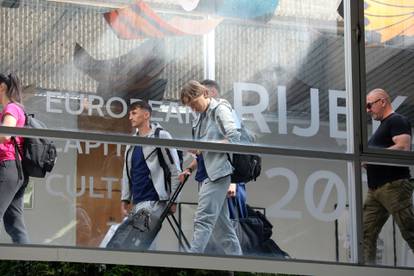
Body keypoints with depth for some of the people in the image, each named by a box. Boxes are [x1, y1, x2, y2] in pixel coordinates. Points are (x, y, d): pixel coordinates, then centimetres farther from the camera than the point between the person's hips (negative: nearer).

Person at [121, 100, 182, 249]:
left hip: (154, 201, -7)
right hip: (137, 202, 7)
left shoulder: (161, 136, -2)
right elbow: (127, 173, 21)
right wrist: (125, 200, 13)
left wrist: (172, 199, -8)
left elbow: (175, 170, -5)